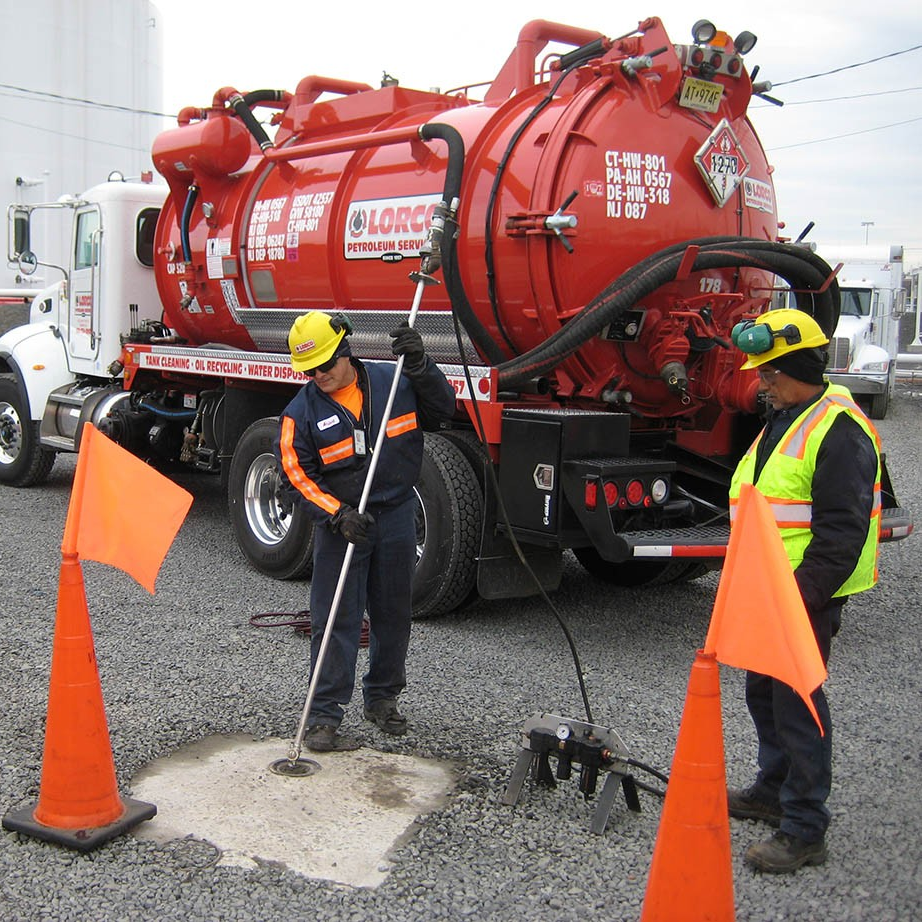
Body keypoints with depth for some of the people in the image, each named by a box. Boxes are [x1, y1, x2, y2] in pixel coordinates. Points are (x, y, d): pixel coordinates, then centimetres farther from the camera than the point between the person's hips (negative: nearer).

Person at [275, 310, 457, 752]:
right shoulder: (301, 411, -8)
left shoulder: (393, 382, -4)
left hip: (396, 517, 3)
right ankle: (323, 718, 4)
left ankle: (382, 698, 31)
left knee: (392, 615, 13)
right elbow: (296, 476, -8)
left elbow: (442, 409, -1)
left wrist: (419, 364, -16)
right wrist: (338, 514, -20)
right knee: (335, 620, -3)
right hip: (339, 522, -2)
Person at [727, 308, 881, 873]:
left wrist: (805, 592, -23)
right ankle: (774, 791, 36)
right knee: (763, 692, 19)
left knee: (797, 702, -4)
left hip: (807, 595, -10)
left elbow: (843, 528, -22)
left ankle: (805, 830, 7)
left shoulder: (839, 428, -18)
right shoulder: (783, 421, 15)